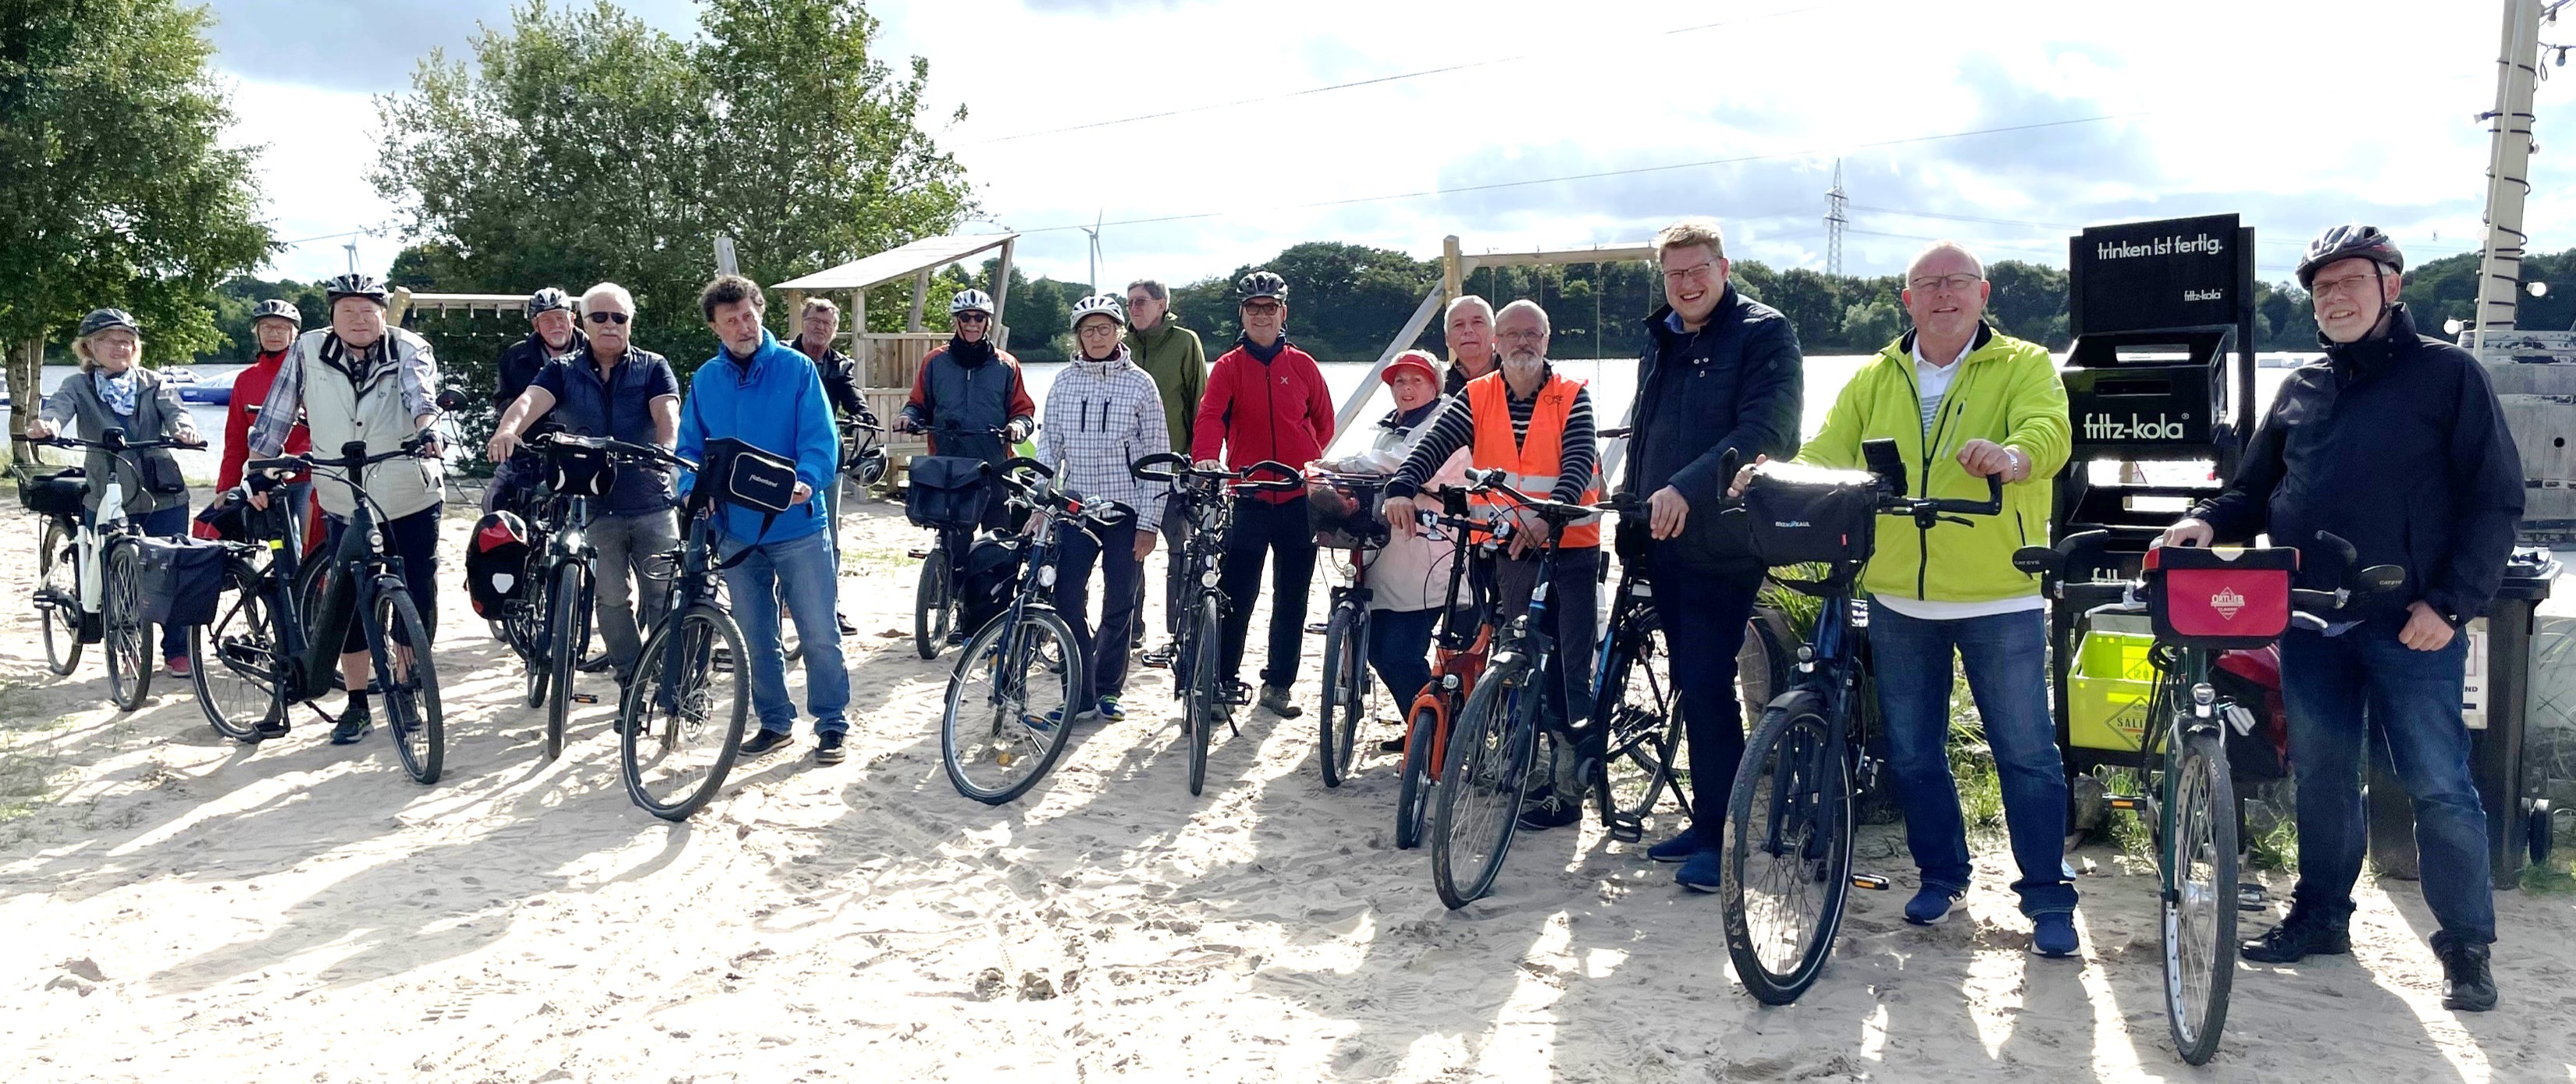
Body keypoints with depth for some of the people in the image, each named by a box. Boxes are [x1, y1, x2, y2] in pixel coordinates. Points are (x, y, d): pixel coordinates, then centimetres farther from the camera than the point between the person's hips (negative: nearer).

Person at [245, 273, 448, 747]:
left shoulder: (410, 350, -7)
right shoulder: (308, 352, -1)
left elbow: (420, 393, -27)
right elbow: (274, 418, 4)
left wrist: (428, 431, -46)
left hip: (411, 500, -1)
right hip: (344, 507, 2)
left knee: (416, 599, 4)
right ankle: (356, 705, 16)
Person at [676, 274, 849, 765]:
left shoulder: (796, 368, -5)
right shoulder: (705, 380, 7)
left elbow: (821, 437, -11)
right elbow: (691, 448, 10)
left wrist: (806, 481, -30)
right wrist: (692, 489, -11)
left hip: (797, 525, -4)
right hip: (736, 529, 4)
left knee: (819, 633, 0)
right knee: (758, 637, 12)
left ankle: (832, 726, 11)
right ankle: (775, 722, 25)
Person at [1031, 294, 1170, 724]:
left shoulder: (1139, 384, -2)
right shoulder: (1064, 382, 5)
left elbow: (1157, 456, -3)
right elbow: (1049, 444, 8)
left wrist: (1149, 522, -7)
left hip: (1127, 510, -2)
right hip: (1077, 507, 2)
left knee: (1120, 605, 5)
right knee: (1067, 597, -6)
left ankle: (1108, 689, 21)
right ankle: (1081, 692, 4)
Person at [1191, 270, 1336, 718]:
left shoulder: (1302, 365, 7)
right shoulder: (1228, 367, 2)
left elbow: (1323, 422, 17)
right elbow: (1210, 417, -14)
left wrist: (1306, 464, 6)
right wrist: (1205, 458, -32)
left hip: (1299, 497, 2)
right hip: (1249, 495, -2)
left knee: (1292, 597, 8)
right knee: (1235, 595, -4)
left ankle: (1278, 684, 18)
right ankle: (1224, 680, 9)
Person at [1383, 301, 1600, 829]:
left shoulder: (1572, 397, -2)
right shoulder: (1476, 398, 4)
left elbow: (1579, 463, -17)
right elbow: (1433, 445, -10)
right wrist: (1402, 489, -31)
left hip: (1569, 545, -3)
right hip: (1511, 549, 3)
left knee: (1572, 667, -4)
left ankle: (1568, 786, 2)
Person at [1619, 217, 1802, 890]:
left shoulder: (1763, 334, -8)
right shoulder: (1660, 341, 15)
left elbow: (1766, 431, -21)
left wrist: (1687, 488, -30)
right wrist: (1629, 505, 19)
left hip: (1724, 544, -7)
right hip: (1665, 541, 7)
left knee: (1708, 688, -9)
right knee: (1691, 685, 12)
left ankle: (1720, 837, 0)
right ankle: (1705, 821, 21)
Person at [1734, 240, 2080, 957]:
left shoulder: (2024, 366, 1)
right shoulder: (1875, 380, 12)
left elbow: (2048, 431, -18)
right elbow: (1828, 455, 4)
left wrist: (2011, 454, -42)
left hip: (1999, 598, -4)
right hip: (1899, 598, 4)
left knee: (2027, 754, 1)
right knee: (1912, 753, 12)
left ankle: (2048, 897, 13)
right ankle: (1941, 876, 29)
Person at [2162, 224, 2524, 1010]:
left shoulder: (2447, 374, -1)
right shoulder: (2301, 390, 13)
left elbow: (2495, 497, -5)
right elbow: (2257, 490, 17)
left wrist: (2452, 601, -13)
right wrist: (2210, 523, -5)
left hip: (2411, 623, -5)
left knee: (2438, 786, -2)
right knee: (2320, 777, 13)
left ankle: (2467, 947, 10)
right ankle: (2322, 915, 27)